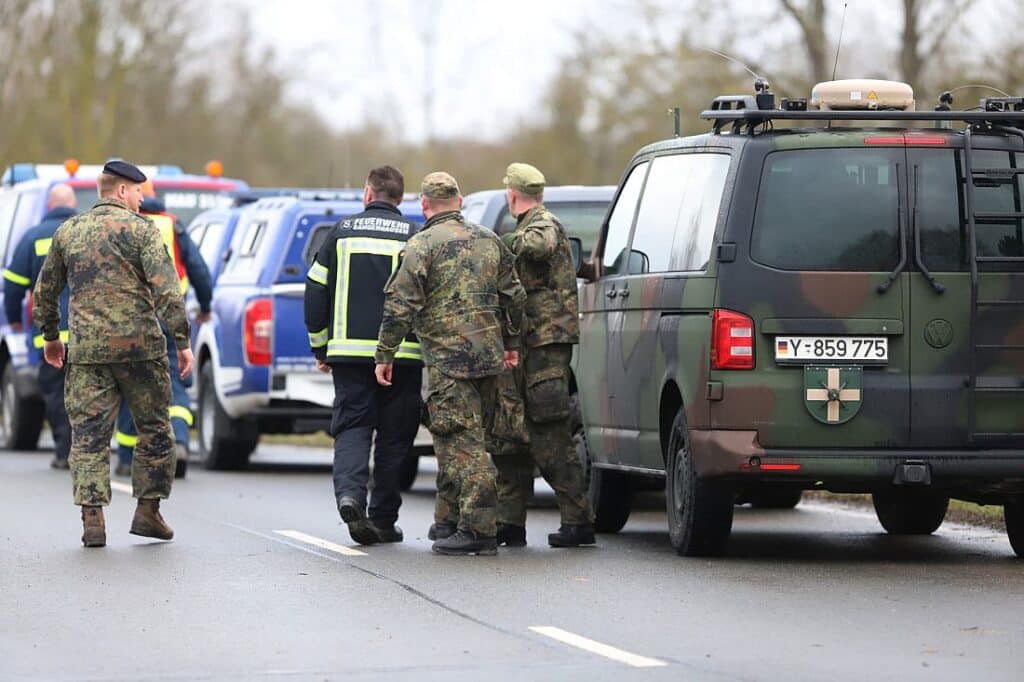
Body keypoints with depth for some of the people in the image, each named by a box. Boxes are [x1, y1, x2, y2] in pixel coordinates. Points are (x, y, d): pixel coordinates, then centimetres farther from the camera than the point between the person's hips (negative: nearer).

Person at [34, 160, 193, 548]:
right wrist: (182, 342, -8)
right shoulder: (140, 229, -2)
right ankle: (148, 511, 12)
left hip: (87, 350, 3)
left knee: (89, 433, 1)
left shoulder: (68, 232, 12)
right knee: (154, 429, 11)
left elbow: (45, 290, 20)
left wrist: (50, 336, 33)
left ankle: (92, 517, -9)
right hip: (140, 347, -3)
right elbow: (166, 290, -11)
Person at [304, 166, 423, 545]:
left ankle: (349, 492, -20)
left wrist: (320, 346, 14)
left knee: (352, 427, 6)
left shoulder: (343, 232, 5)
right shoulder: (413, 237, 0)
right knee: (394, 435, 7)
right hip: (401, 354, -1)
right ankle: (383, 520, 9)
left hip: (349, 350, 1)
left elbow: (315, 290, 6)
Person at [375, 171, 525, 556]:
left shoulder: (423, 245, -8)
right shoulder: (489, 241, 13)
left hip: (448, 359, -7)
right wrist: (511, 345, 27)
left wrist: (385, 355, -4)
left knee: (462, 443, -7)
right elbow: (513, 297, 17)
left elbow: (401, 306, -12)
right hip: (488, 357, 7)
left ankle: (478, 529, -12)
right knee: (467, 440, 15)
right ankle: (450, 520, 22)